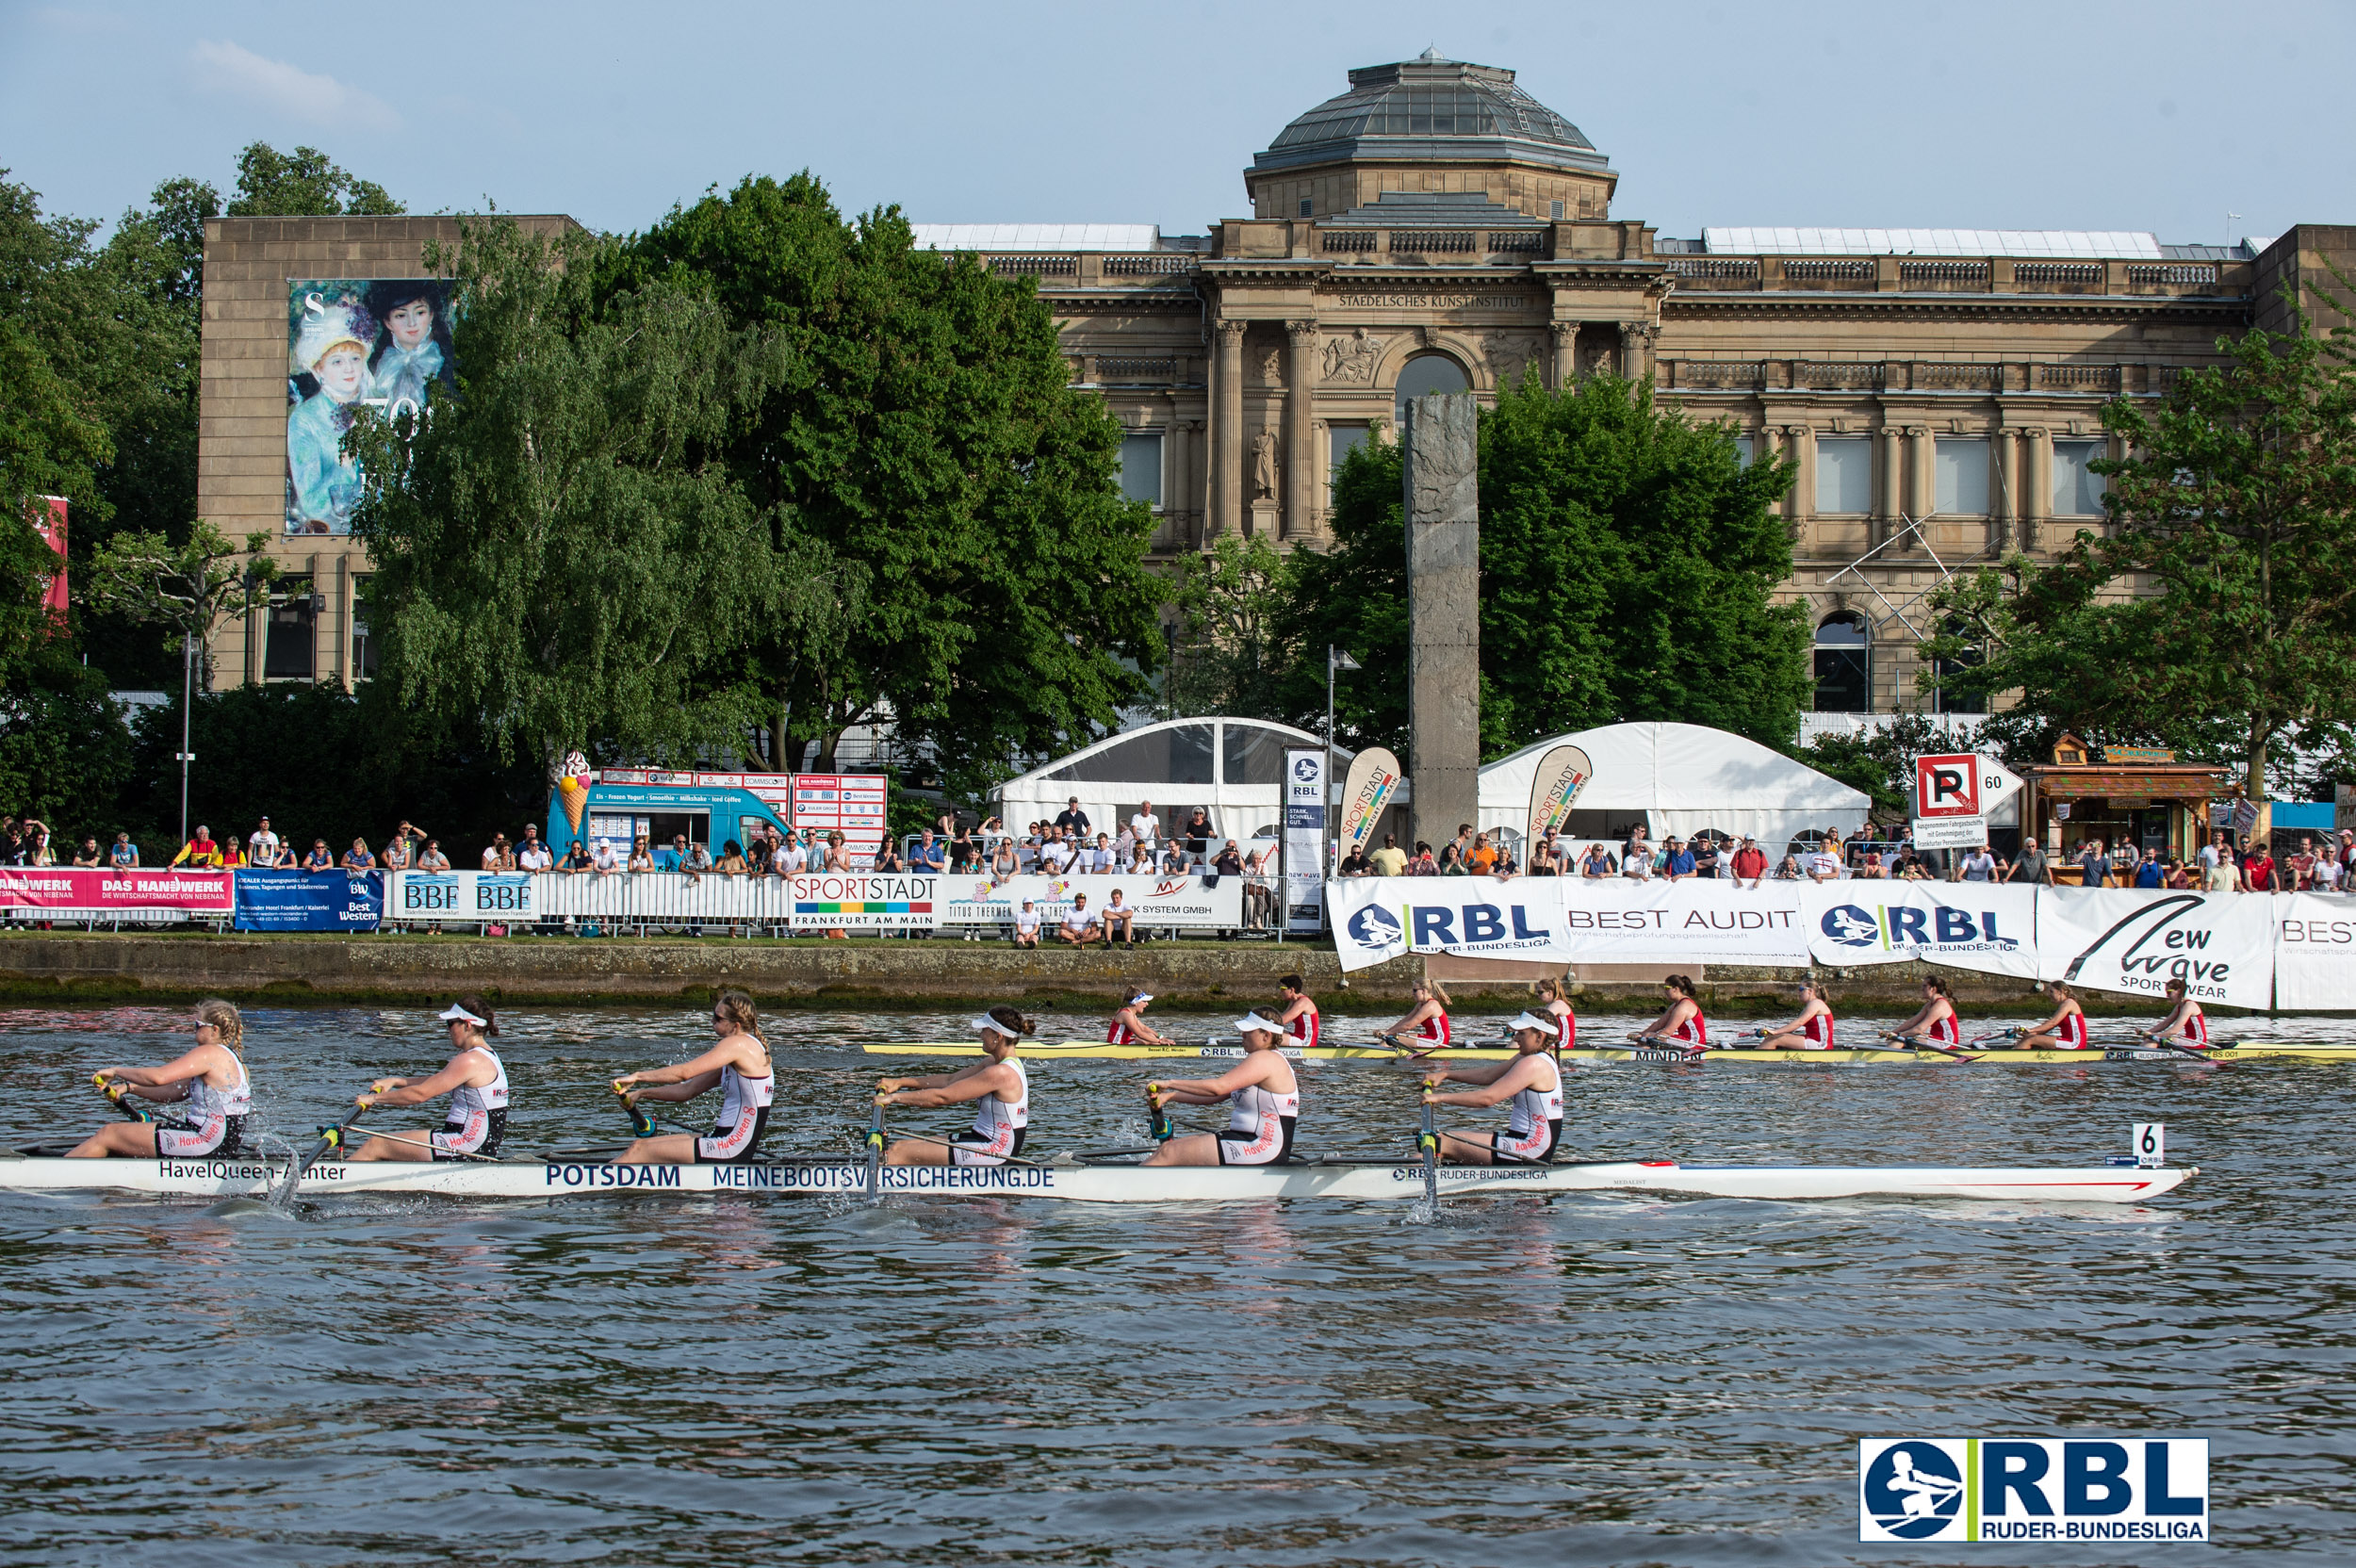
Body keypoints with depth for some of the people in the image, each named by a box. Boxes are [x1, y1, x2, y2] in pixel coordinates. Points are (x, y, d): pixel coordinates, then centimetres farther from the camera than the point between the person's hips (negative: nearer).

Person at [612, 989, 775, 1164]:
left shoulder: (738, 1044, -13)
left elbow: (684, 1072, -19)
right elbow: (689, 1089, 21)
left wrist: (638, 1076, -11)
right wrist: (642, 1093, 15)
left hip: (732, 1152, -10)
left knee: (640, 1151, -10)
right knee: (639, 1145, 8)